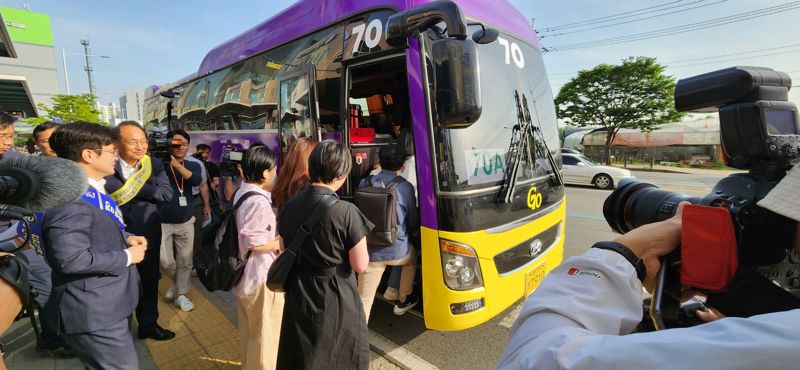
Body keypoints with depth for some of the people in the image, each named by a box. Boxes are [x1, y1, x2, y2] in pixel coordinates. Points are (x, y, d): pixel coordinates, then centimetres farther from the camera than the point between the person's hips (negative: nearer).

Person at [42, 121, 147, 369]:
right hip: (94, 311, -11)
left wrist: (126, 238, 4)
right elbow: (71, 259, -30)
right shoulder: (70, 199, -24)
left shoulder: (94, 190, 11)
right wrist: (127, 256, -19)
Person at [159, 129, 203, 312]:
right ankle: (178, 282, 33)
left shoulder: (193, 166, 1)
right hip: (162, 222, -2)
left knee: (185, 260, 7)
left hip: (186, 222, 2)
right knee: (165, 262, 2)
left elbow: (196, 180, -20)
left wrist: (175, 163, -30)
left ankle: (181, 295, 23)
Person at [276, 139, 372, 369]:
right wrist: (359, 238, -1)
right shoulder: (346, 212, -21)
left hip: (298, 297, 6)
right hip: (336, 299, -5)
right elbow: (360, 266, -16)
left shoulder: (289, 206, -3)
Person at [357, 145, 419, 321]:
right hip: (398, 250, -1)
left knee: (364, 298, 9)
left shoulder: (364, 183, -4)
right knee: (412, 259, 33)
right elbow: (413, 221, 2)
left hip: (369, 251, 2)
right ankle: (403, 301, 46)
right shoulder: (405, 187, -11)